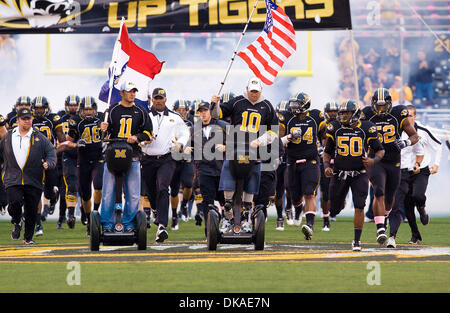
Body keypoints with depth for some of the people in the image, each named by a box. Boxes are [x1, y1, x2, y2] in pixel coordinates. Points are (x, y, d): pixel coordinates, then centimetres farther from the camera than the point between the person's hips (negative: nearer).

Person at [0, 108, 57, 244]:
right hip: (13, 180, 0)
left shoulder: (40, 138, 6)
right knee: (14, 202, -19)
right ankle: (16, 223, 13)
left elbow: (51, 152, 3)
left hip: (33, 181, 0)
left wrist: (48, 163, -16)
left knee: (31, 210, 2)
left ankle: (28, 237, 19)